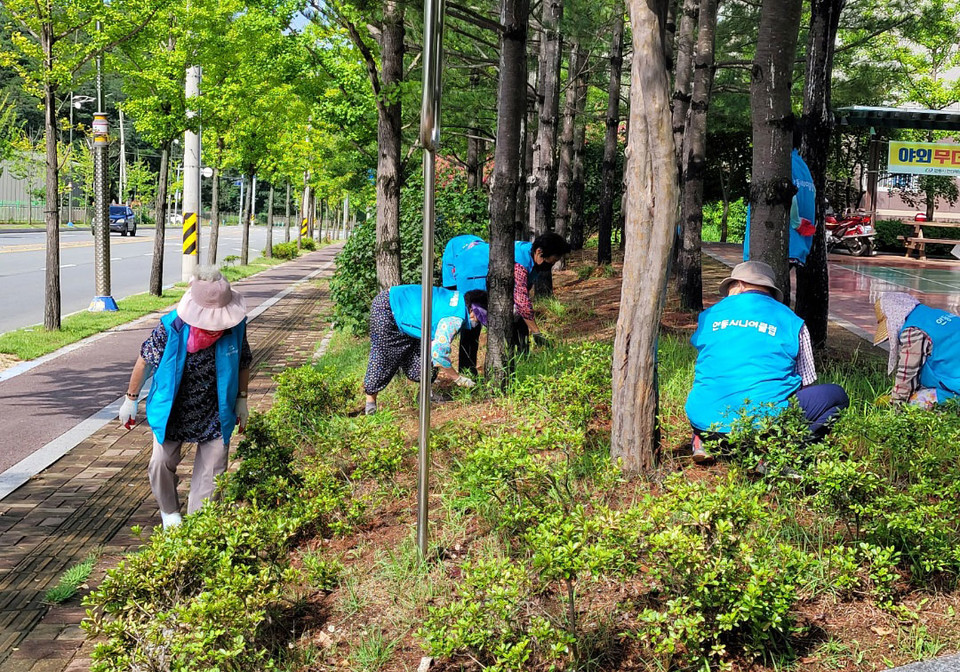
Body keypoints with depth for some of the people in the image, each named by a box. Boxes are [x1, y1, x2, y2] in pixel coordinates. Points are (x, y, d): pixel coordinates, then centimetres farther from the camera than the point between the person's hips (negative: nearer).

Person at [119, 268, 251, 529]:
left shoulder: (235, 326, -17)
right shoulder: (171, 327, -24)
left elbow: (243, 363, 2)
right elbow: (145, 360, -9)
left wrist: (241, 400, 8)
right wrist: (131, 399, -1)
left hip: (215, 414, 1)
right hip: (173, 410, -1)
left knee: (211, 470, 2)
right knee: (162, 463, 1)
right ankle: (169, 513, 29)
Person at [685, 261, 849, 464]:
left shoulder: (709, 315, 12)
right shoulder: (791, 322, 6)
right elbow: (806, 383, 14)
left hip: (704, 419, 4)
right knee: (835, 395, 13)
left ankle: (704, 440, 10)